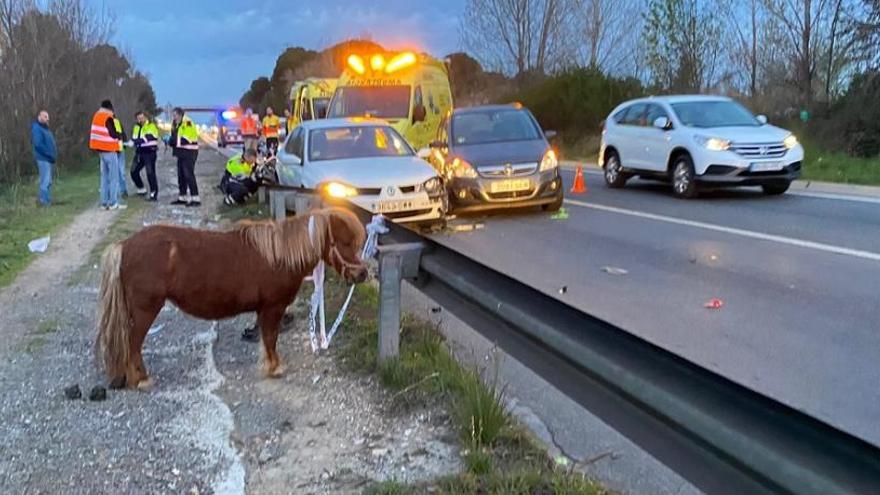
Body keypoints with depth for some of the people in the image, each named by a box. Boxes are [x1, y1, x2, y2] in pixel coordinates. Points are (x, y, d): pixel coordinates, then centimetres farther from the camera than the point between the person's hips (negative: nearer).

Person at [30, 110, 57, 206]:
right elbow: (38, 144, -21)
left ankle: (42, 199, 20)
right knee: (46, 181, -9)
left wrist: (54, 154, 8)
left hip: (48, 159, 10)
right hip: (43, 159, -10)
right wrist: (50, 154, -19)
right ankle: (44, 201, -5)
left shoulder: (45, 128, 18)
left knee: (48, 181, 13)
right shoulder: (37, 128, -12)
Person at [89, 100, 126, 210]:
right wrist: (119, 137, 4)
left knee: (104, 177, 13)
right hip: (110, 150, -8)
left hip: (101, 150, 8)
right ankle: (113, 203, -6)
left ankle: (104, 202, 13)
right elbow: (113, 134, -17)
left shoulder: (96, 116, 10)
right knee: (114, 177, -3)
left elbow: (95, 132, 15)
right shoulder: (108, 118, -13)